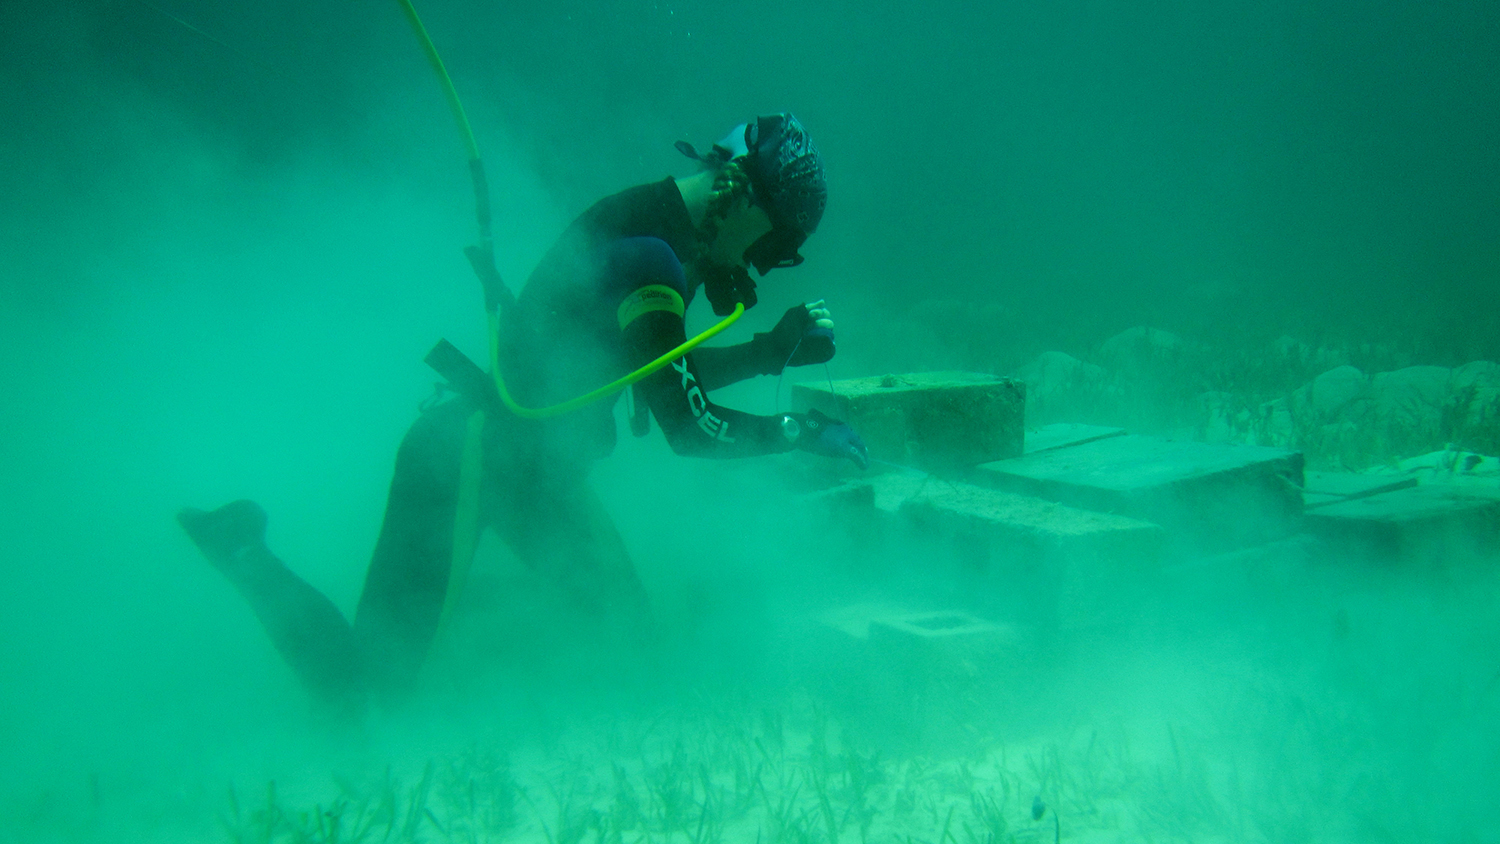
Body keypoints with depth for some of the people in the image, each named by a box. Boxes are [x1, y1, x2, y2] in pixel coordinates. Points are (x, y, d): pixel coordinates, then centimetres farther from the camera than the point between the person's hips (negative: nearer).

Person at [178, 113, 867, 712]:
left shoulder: (667, 238, 6)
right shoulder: (646, 255, -26)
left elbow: (675, 380, 17)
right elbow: (687, 428, -26)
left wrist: (776, 349, 7)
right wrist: (800, 431, -14)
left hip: (531, 461, 10)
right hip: (468, 460, -10)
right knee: (358, 680, -7)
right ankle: (243, 551, 13)